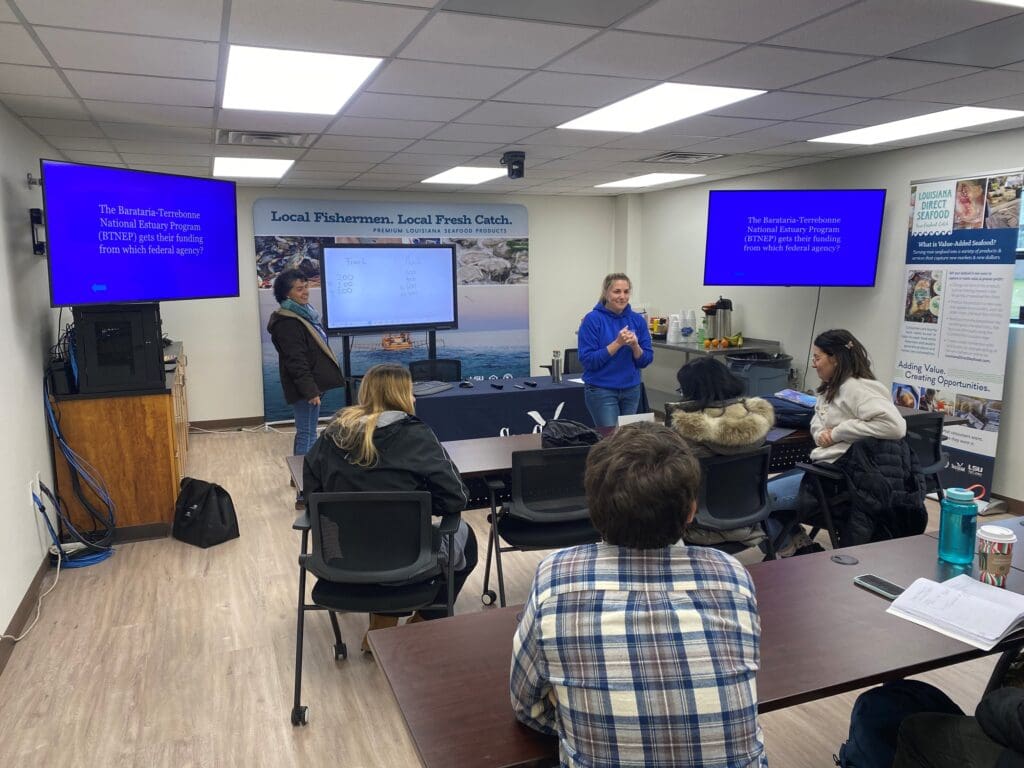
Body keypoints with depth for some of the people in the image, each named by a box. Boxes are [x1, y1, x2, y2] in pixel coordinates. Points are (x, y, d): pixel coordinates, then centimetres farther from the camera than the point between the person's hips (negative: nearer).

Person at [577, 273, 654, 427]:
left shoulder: (638, 320, 3)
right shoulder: (592, 319, -10)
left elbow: (646, 360, 4)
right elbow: (587, 360, -15)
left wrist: (635, 346, -16)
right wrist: (617, 343, -21)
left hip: (631, 390, 5)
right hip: (601, 391, -5)